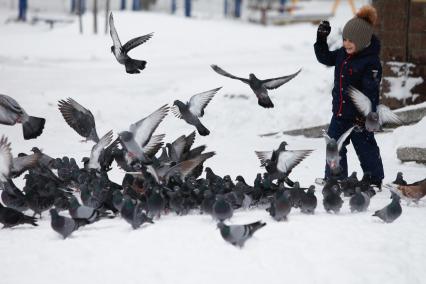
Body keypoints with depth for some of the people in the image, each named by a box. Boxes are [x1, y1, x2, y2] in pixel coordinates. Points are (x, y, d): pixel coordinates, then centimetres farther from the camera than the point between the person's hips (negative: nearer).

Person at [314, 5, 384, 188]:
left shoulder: (371, 62, -20)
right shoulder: (342, 54, 3)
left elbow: (370, 92, -22)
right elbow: (325, 58, 20)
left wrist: (364, 116, -25)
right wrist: (321, 40, 6)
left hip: (359, 117, -8)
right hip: (340, 113, 8)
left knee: (365, 148, 5)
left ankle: (374, 180, 19)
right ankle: (334, 180, 26)